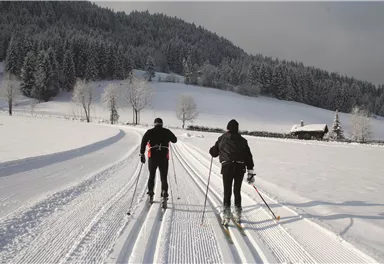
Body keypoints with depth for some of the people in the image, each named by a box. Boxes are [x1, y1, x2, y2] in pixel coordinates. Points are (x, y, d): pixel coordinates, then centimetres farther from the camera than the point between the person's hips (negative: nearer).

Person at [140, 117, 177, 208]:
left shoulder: (149, 132, 4)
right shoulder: (167, 131, 6)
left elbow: (143, 142, -8)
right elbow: (175, 140, 18)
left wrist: (142, 154, -3)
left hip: (152, 157, 0)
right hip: (164, 158, 0)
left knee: (151, 176, 20)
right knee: (164, 178, 3)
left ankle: (150, 195, 20)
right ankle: (164, 196, -16)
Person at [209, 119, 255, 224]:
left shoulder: (222, 138, 7)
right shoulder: (242, 140, 13)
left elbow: (213, 152, 12)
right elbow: (248, 156, 9)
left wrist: (213, 149, 36)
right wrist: (251, 172, 11)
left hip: (227, 166, -2)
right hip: (240, 167, 2)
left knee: (227, 191, 5)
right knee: (237, 191, 15)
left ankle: (226, 214, -2)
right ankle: (238, 213, 20)